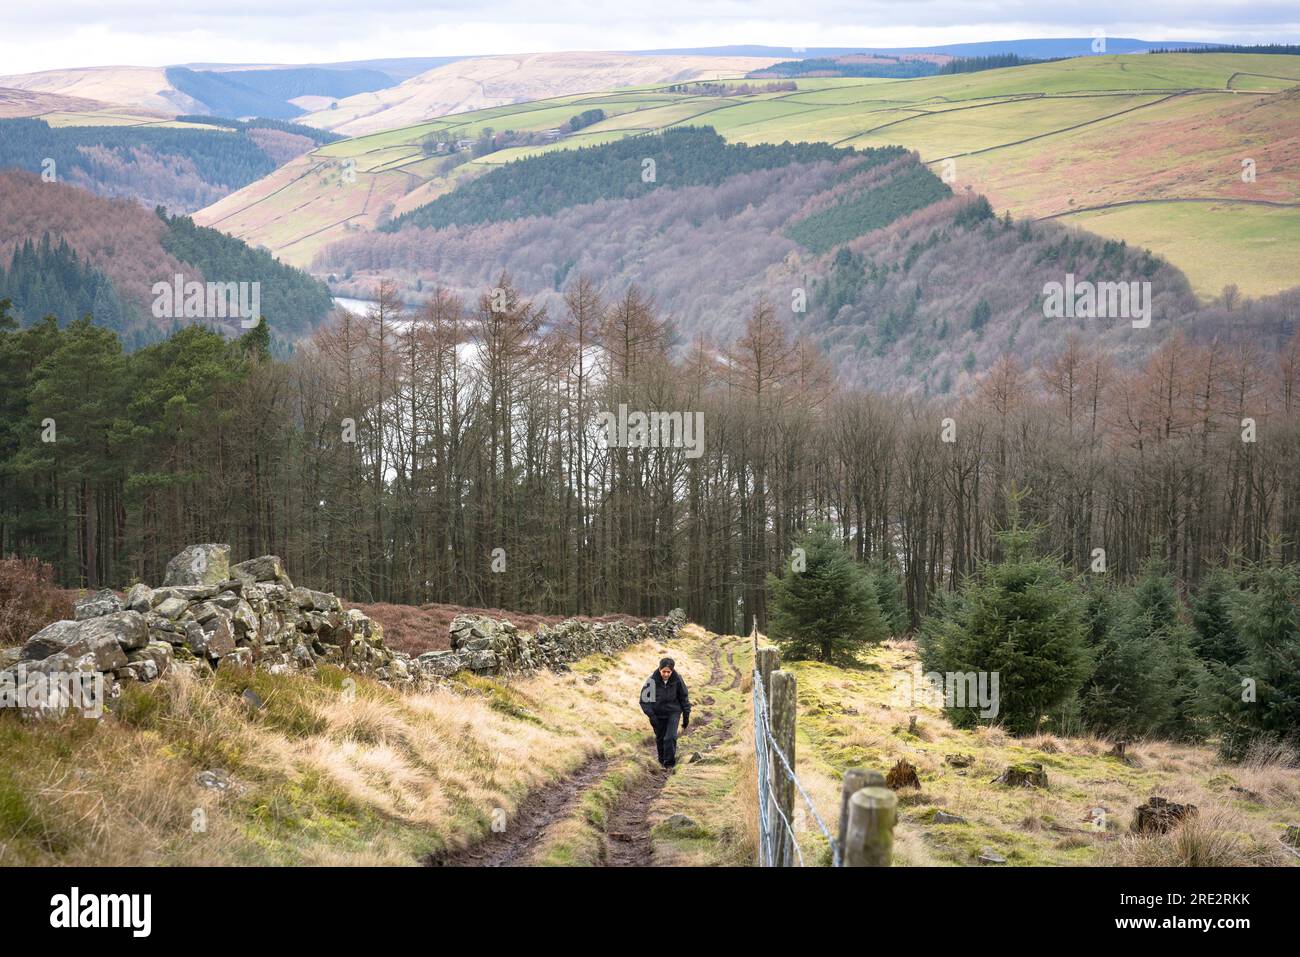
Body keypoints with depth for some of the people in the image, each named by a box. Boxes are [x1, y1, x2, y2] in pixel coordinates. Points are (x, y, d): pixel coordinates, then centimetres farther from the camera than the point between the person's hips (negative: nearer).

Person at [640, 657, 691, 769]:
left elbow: (684, 697, 2)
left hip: (673, 712, 0)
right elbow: (645, 700, -10)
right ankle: (662, 761, 31)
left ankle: (669, 763, -5)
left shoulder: (677, 680, -12)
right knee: (660, 739, 11)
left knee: (670, 737, -15)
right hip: (658, 714, 0)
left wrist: (686, 716, 5)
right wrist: (651, 715, -18)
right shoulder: (652, 681, -18)